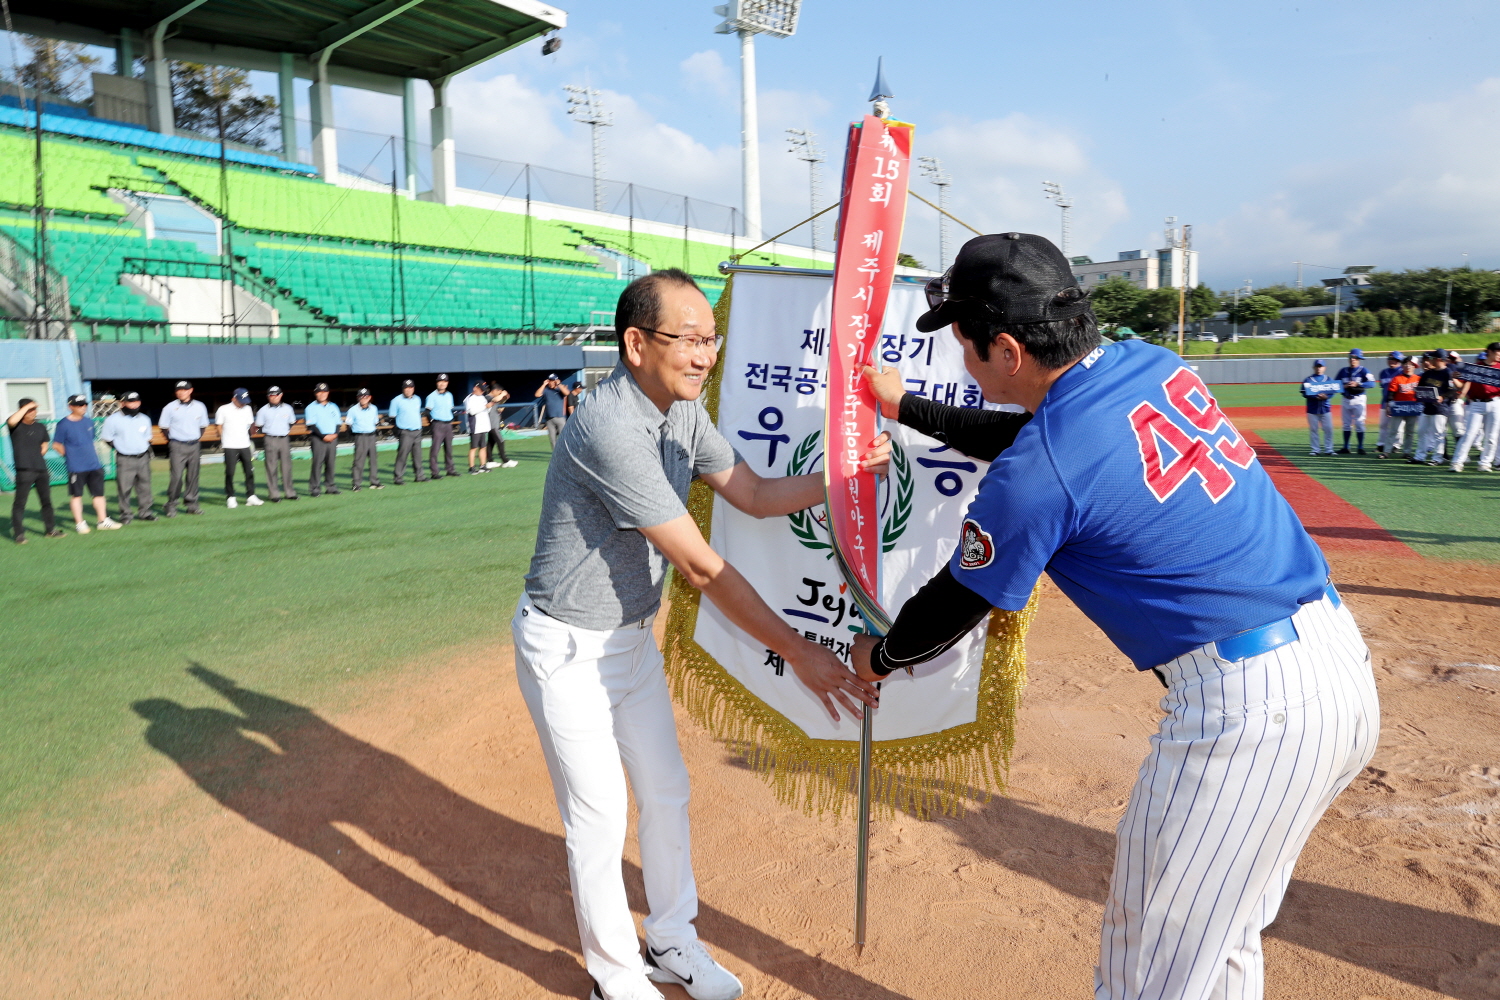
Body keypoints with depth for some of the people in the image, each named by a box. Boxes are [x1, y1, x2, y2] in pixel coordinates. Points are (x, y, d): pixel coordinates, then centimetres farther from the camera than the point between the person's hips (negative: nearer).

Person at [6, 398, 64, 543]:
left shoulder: (41, 427, 12)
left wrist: (40, 454, 5)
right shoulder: (16, 426, -3)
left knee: (46, 500, 12)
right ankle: (18, 534, -1)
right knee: (19, 502, -4)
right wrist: (27, 406, -18)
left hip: (42, 469, 6)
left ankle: (50, 529, 22)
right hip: (24, 470, -5)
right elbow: (12, 421, -27)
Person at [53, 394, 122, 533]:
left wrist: (94, 453, 12)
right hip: (76, 468, -5)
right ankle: (79, 523, 11)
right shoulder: (63, 425, -8)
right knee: (76, 495, 4)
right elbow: (56, 445, -3)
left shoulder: (88, 422, 10)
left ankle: (103, 521, 16)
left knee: (99, 493, 9)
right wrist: (70, 456, -4)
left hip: (94, 465, 6)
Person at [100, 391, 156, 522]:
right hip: (125, 460, -4)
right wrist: (120, 448, -3)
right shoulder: (113, 420, -4)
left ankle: (144, 512, 18)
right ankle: (125, 514, 5)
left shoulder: (144, 419, 11)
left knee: (144, 486, 8)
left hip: (143, 458, 4)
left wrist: (147, 450, 9)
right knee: (124, 488, -3)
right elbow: (106, 438, 2)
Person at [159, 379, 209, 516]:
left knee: (193, 476, 6)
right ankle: (171, 505, 0)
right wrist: (172, 441, 0)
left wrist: (199, 439, 8)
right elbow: (164, 427, 6)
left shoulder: (199, 407, 8)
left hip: (195, 446, 3)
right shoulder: (170, 408, 0)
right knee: (176, 476, -8)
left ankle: (192, 504, 14)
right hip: (177, 447, -3)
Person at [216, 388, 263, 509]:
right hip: (230, 447, -4)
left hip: (245, 445, 4)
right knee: (229, 472, 0)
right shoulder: (223, 410, -2)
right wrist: (223, 441, 1)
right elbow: (219, 426, 4)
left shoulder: (247, 409, 9)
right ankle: (230, 498, 8)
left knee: (249, 471, 3)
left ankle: (251, 496, 10)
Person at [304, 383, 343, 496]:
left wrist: (335, 434, -5)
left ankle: (330, 486, 12)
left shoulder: (333, 407, 15)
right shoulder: (311, 408, 0)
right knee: (317, 463, -7)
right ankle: (313, 487, -5)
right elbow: (312, 425, -7)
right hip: (318, 439, -4)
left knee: (331, 463, 6)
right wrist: (323, 436, -15)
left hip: (332, 438, 5)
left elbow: (337, 423, 13)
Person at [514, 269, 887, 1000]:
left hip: (632, 634, 9)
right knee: (600, 818, 5)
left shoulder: (682, 412, -3)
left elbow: (755, 496, 3)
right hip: (568, 646, -8)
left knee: (666, 793, 17)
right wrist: (796, 651, -28)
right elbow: (701, 566, -32)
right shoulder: (612, 429, -31)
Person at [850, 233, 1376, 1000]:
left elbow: (953, 606, -1)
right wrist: (907, 407, 31)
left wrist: (880, 657, 19)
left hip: (1245, 702, -9)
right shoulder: (1152, 364, 6)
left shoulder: (1038, 473, -17)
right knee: (1223, 935, 25)